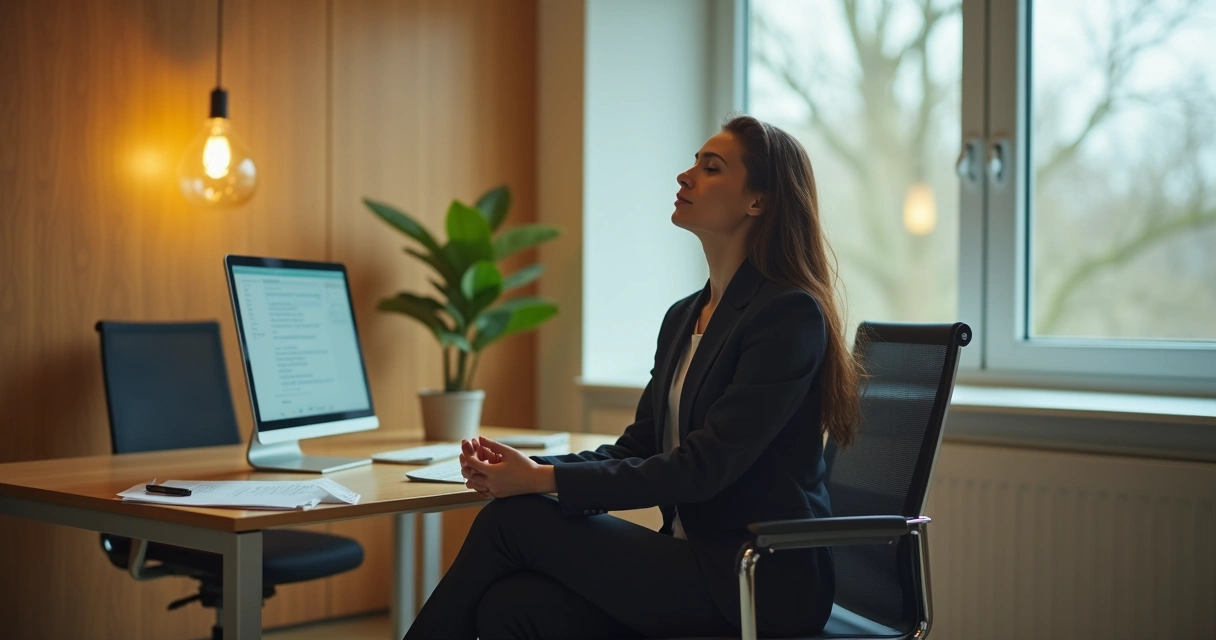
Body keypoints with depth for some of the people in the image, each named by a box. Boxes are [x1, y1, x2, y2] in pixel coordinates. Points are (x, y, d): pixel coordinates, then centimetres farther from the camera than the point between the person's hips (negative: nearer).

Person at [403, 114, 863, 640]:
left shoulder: (790, 313, -12)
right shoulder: (684, 317, 15)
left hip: (763, 582, -7)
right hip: (694, 558, 7)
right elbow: (636, 448, 12)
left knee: (511, 520, -15)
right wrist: (529, 467, -6)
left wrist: (546, 480, -20)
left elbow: (704, 468, -19)